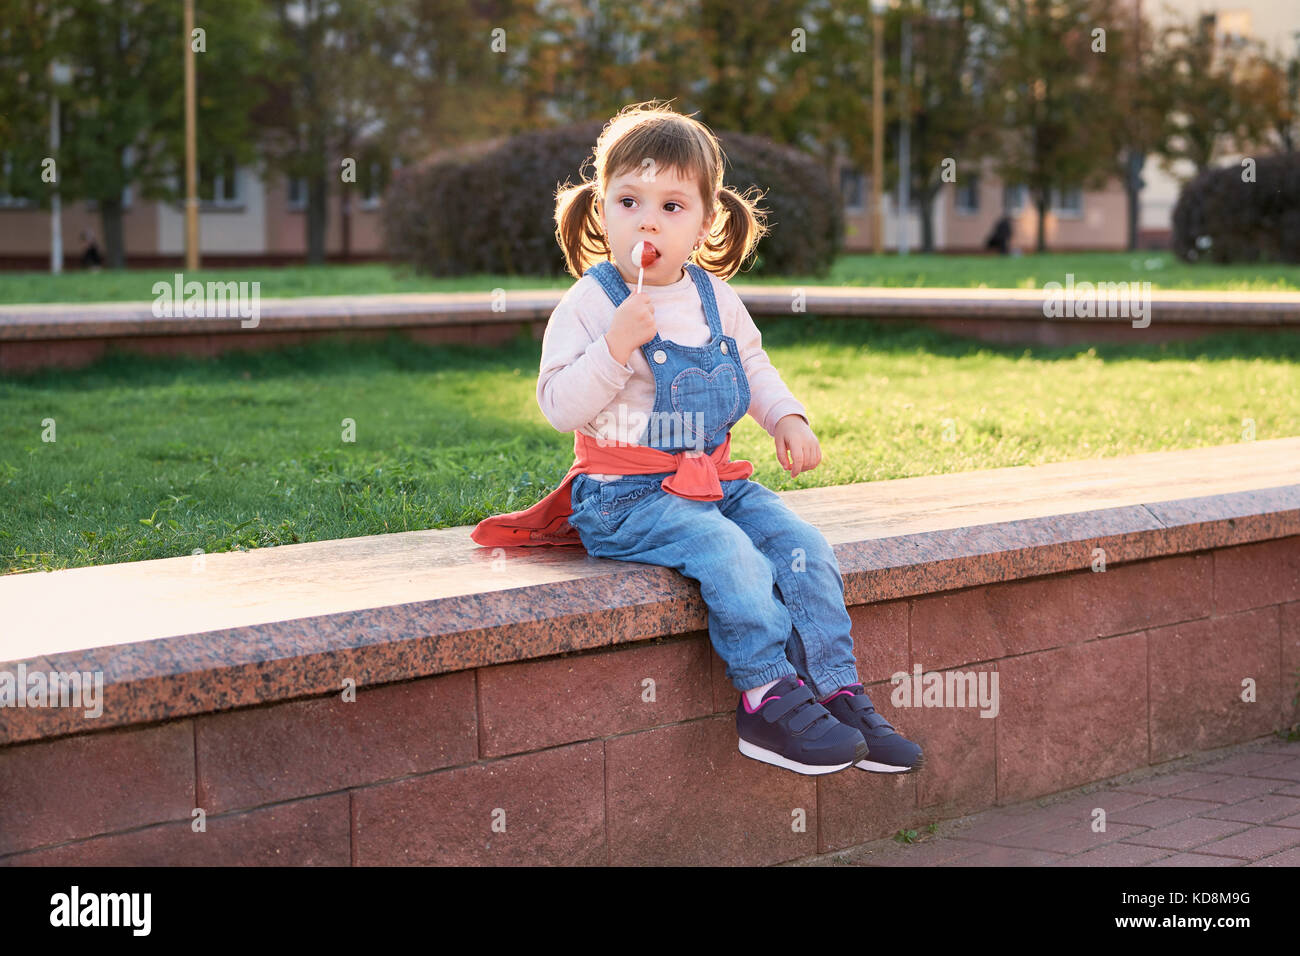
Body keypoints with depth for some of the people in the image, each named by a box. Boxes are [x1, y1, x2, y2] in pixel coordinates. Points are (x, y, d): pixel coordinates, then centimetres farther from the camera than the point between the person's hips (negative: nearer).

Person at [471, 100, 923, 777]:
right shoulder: (589, 303, -9)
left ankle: (837, 690, -8)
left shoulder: (715, 298, 9)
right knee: (728, 551, -29)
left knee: (802, 545, -13)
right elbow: (558, 406, -16)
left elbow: (752, 366, 26)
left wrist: (787, 419, 9)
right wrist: (616, 346, -27)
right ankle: (767, 699, -22)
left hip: (715, 480, 6)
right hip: (628, 493, -6)